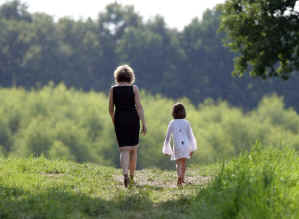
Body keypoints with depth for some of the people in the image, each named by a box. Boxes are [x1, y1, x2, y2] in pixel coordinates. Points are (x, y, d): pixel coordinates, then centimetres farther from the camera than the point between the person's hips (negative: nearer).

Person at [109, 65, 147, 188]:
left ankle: (125, 175, -26)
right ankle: (132, 177, 24)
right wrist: (144, 124, -8)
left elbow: (110, 109, 6)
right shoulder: (134, 88, -2)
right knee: (133, 149, 17)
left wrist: (114, 122, 22)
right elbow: (139, 106, -9)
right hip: (133, 119, 0)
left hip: (119, 119, 0)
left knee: (124, 150, -2)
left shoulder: (113, 89, 1)